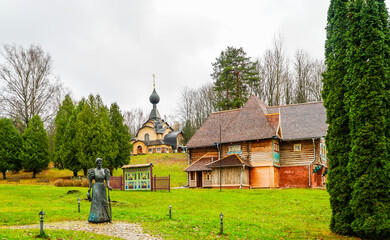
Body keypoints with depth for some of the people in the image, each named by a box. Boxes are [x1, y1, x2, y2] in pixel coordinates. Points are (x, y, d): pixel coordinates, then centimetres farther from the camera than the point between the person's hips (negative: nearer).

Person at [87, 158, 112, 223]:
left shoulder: (104, 170, 7)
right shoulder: (93, 171, -2)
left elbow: (107, 179, 0)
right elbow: (90, 180, 0)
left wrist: (108, 186, -18)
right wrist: (89, 188, -6)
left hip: (103, 187, 4)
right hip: (96, 187, -4)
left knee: (103, 202, 7)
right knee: (96, 202, -10)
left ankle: (103, 217, 15)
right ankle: (96, 217, -8)